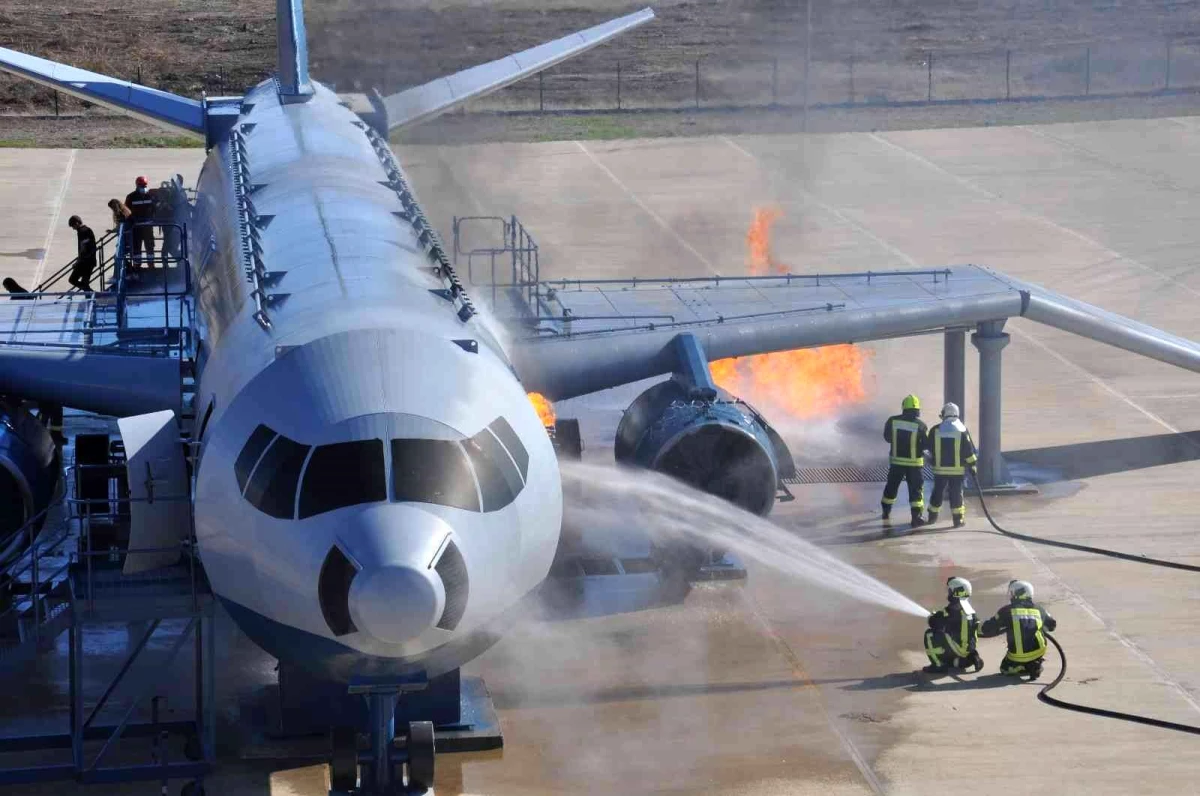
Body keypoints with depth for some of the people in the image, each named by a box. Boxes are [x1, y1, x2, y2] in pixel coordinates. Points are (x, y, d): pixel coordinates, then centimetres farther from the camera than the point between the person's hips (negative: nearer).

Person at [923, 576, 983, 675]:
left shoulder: (953, 609, -17)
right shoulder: (971, 610, 9)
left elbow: (934, 623, -16)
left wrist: (933, 616, 10)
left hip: (958, 648, -8)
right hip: (968, 651, 8)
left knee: (930, 635, -6)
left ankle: (939, 665, -5)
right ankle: (971, 658, 12)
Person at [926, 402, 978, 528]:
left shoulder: (935, 430, -2)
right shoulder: (962, 430, -5)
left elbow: (930, 449, 9)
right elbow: (969, 450, -5)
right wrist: (972, 465, 3)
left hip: (940, 469, 1)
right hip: (957, 469, -1)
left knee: (938, 492, 14)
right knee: (956, 493, 3)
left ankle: (932, 516, 22)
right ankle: (958, 519, 2)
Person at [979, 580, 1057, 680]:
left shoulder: (1007, 611, -5)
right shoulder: (1039, 610, 6)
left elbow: (987, 629, 1)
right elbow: (1052, 625, 25)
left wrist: (978, 630, 22)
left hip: (1018, 657, -2)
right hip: (1038, 653, 2)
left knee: (1005, 668, 27)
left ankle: (1022, 669, -3)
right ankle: (1035, 666, 14)